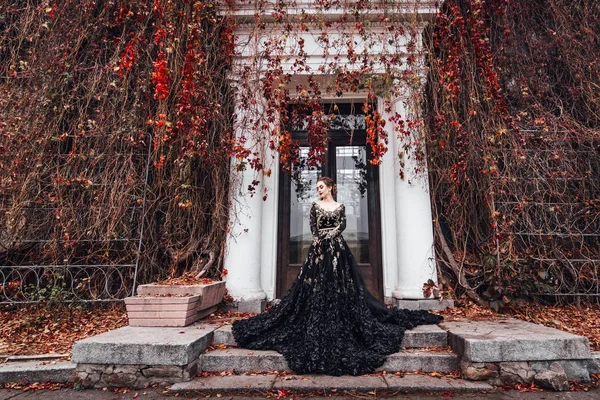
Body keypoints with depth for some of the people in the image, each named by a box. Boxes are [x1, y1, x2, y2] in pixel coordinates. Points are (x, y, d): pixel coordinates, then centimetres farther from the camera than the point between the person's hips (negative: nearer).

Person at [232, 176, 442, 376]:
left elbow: (342, 225, -3)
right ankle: (316, 329, 4)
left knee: (340, 284, -3)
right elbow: (313, 227, 2)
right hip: (319, 248, 1)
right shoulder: (315, 206, 12)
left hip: (337, 248, 0)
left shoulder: (340, 206, 10)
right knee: (316, 285, -3)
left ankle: (342, 323, 8)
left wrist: (329, 237, -16)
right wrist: (319, 241, -13)